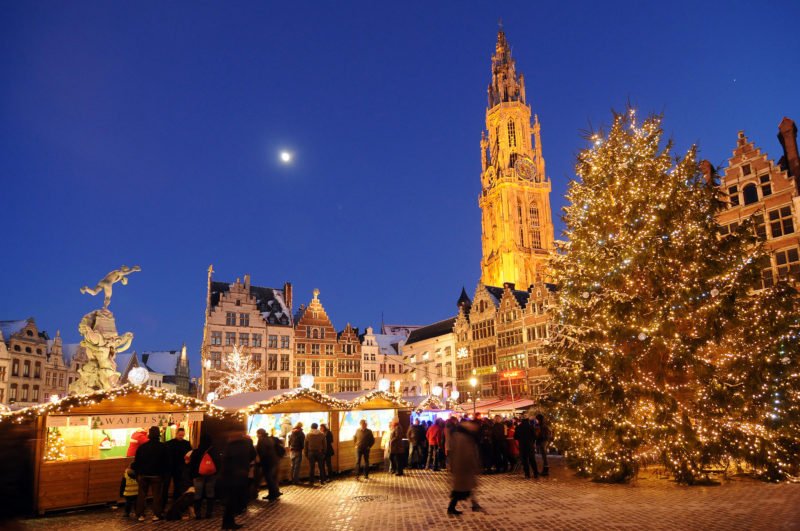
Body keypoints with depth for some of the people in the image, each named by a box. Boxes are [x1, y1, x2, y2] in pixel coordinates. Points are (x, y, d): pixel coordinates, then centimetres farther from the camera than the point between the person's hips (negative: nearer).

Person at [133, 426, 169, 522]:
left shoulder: (142, 447, -2)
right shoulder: (162, 447, -6)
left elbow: (136, 461, 2)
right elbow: (166, 462, -2)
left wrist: (137, 473, 10)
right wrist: (165, 472, 8)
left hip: (143, 474, 2)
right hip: (157, 474, -2)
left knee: (141, 495, 11)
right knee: (157, 494, 4)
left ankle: (140, 515, 11)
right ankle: (156, 515, 2)